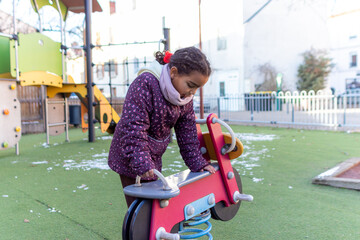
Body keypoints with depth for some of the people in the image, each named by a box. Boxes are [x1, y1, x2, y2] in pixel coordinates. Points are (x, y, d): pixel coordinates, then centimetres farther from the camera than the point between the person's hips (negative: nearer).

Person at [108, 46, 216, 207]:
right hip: (131, 158, -7)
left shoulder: (185, 96, -2)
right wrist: (140, 161, -35)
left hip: (154, 157, 7)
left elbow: (187, 131, 4)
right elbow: (133, 126, -30)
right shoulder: (145, 83, -25)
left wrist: (197, 162, 1)